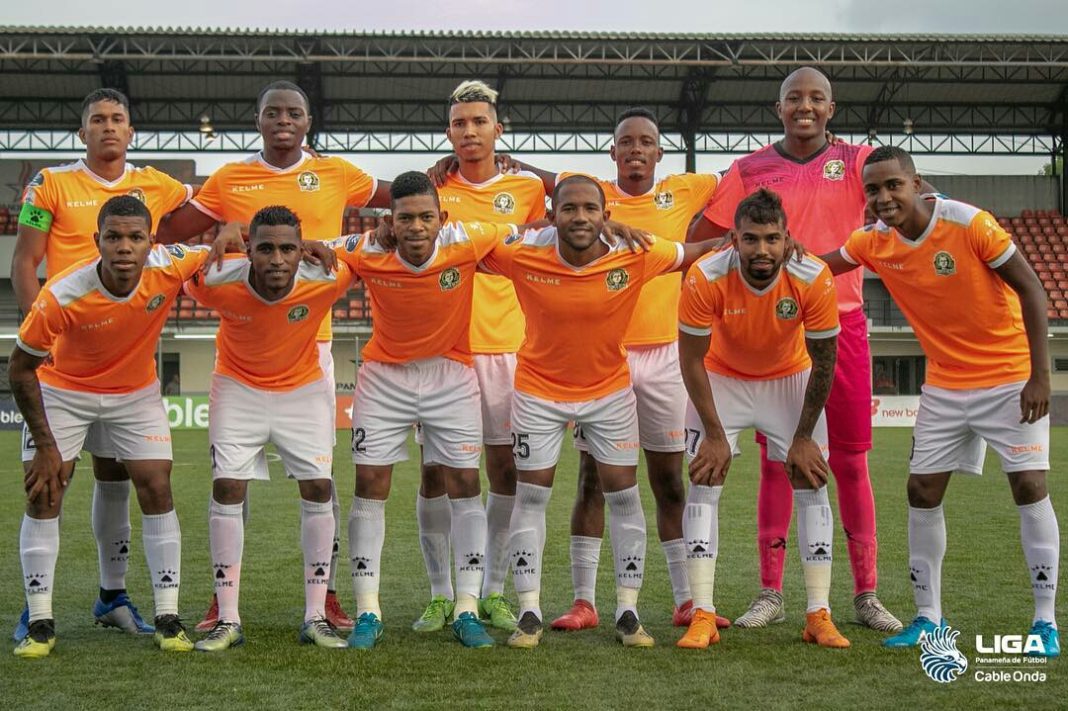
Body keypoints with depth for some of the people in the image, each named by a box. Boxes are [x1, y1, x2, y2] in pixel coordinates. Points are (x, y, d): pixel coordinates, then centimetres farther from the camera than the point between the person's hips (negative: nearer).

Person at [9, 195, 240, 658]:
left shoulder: (168, 267, -26)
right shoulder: (62, 295, -31)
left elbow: (226, 242, -5)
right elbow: (21, 369, -18)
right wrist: (46, 445, -17)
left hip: (137, 391, 2)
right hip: (62, 390, -2)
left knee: (157, 490, -7)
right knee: (43, 494, -8)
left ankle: (167, 618, 2)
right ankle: (39, 622, 2)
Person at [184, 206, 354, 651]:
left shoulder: (325, 279, -28)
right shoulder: (217, 282, -29)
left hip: (304, 388, 1)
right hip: (238, 387, -1)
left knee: (318, 489, -5)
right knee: (227, 489, -9)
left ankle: (316, 618, 4)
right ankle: (228, 620, -1)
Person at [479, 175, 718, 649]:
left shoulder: (635, 256, -18)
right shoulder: (523, 254, -20)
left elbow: (695, 252, -2)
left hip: (610, 389, 1)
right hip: (539, 389, -1)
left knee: (624, 494, 3)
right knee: (531, 495, 1)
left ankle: (628, 611, 15)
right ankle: (529, 613, 12)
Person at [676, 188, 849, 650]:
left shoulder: (814, 279, -28)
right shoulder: (705, 279, -31)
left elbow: (823, 363, -15)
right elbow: (691, 360, -19)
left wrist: (804, 437, -11)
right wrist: (715, 434, -17)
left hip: (791, 379, 1)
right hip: (721, 378, -1)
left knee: (811, 481, -5)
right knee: (704, 481, -11)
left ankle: (819, 615, 1)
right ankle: (702, 615, -8)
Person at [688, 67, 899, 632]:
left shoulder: (855, 161, 5)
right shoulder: (750, 170, 5)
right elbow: (699, 240, 8)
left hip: (841, 324, 0)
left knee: (851, 462, 3)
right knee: (776, 462, 4)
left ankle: (866, 595, 12)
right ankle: (770, 594, 12)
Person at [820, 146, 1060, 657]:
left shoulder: (970, 224, -20)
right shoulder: (874, 242, -5)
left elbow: (1030, 290, -16)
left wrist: (1039, 375, -19)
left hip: (1011, 377, -5)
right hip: (944, 383, 5)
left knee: (1029, 486, -10)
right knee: (922, 490, 1)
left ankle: (1045, 620, 0)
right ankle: (928, 617, 13)